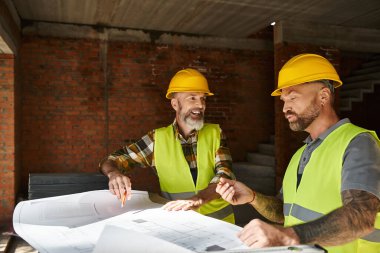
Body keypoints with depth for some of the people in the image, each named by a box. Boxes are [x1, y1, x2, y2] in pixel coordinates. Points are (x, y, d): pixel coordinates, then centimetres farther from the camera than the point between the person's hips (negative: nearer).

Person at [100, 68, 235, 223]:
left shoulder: (215, 133, 2)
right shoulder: (158, 139, 0)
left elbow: (225, 174, -11)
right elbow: (111, 161, 1)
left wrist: (199, 199, -31)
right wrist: (114, 174, -23)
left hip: (218, 220, 0)